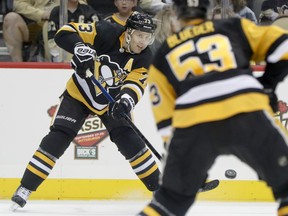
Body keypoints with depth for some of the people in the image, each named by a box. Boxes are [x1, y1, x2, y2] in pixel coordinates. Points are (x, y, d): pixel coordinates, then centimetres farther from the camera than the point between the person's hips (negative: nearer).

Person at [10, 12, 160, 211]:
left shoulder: (144, 57, -15)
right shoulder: (106, 33, -26)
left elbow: (135, 83, -25)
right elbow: (65, 33, -26)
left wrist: (126, 100, -46)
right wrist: (80, 48, -45)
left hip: (111, 101, 3)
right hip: (79, 94, -3)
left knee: (130, 142, -9)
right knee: (58, 138, -13)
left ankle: (159, 187, 5)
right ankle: (25, 189, -7)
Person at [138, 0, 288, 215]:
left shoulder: (163, 54, 27)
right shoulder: (235, 28, 25)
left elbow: (166, 121, 22)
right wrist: (267, 85, 26)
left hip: (191, 124, 2)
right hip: (247, 112, -2)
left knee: (174, 197, 21)